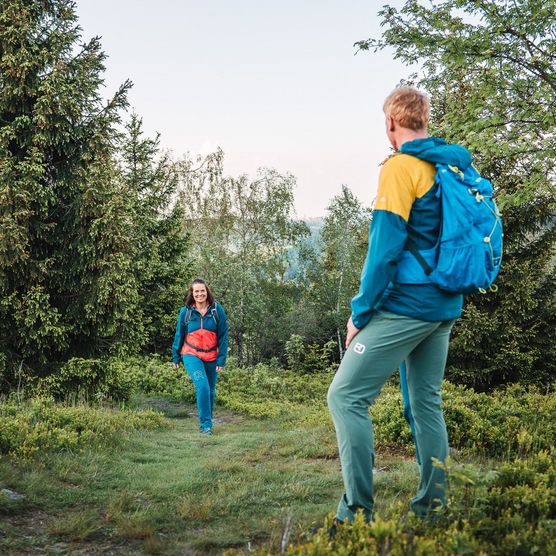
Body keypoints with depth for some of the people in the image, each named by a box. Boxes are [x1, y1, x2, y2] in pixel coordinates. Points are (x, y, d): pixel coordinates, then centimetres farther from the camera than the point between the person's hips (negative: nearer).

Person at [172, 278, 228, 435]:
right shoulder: (185, 311, -2)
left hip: (211, 357, 2)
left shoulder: (217, 310, -4)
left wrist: (221, 360, -6)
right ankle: (205, 424, -16)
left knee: (210, 390, 9)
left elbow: (223, 336, -2)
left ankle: (208, 422, 29)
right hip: (191, 355, -2)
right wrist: (176, 357, 12)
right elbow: (179, 335, 8)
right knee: (202, 386, -21)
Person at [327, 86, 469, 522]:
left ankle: (358, 510, -10)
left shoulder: (401, 167, -12)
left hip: (405, 305, -9)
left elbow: (385, 246, -17)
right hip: (446, 306, 9)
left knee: (346, 396, -7)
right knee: (427, 401, 16)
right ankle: (432, 504, 20)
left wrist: (360, 311, -10)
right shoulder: (456, 165, 12)